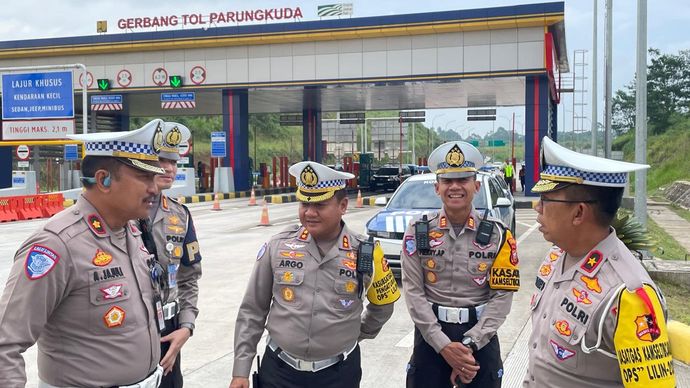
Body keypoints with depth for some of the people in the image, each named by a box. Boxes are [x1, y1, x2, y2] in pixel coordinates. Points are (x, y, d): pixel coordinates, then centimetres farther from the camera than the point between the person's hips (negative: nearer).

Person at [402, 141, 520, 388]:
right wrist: (443, 345, -15)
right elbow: (414, 293, -7)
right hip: (431, 336, 0)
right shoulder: (418, 233, -3)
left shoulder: (498, 235, -3)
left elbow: (502, 296, -6)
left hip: (480, 337, 0)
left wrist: (469, 345, -15)